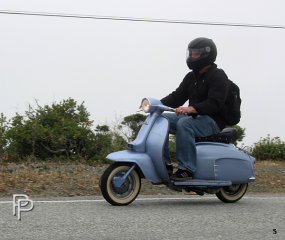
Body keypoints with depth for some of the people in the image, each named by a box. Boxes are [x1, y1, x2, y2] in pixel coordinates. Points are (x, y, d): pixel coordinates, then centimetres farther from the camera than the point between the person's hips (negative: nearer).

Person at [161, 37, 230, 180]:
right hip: (193, 118, 8)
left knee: (184, 124, -35)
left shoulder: (218, 76, -8)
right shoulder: (191, 77, 18)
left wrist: (190, 108, -36)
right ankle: (165, 164, -8)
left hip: (212, 120, -8)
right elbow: (178, 96, 13)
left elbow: (215, 103, -22)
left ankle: (187, 169, -33)